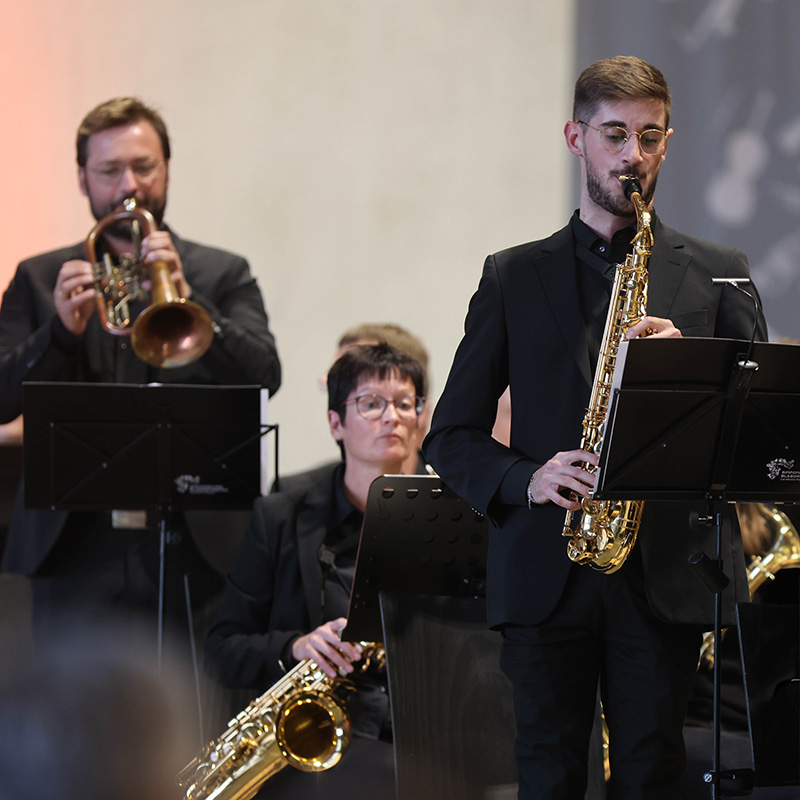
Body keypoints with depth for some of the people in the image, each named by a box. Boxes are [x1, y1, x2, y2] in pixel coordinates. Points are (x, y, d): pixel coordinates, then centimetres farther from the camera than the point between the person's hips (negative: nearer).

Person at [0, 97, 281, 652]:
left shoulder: (222, 274, 12)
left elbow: (264, 378, -4)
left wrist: (186, 296, -17)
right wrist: (61, 329, -15)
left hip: (191, 547, 0)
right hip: (78, 553, 1)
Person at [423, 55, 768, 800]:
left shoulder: (717, 273, 12)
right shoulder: (513, 277, 12)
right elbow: (450, 436, 10)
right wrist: (527, 479, -9)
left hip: (667, 576, 0)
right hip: (544, 576, 0)